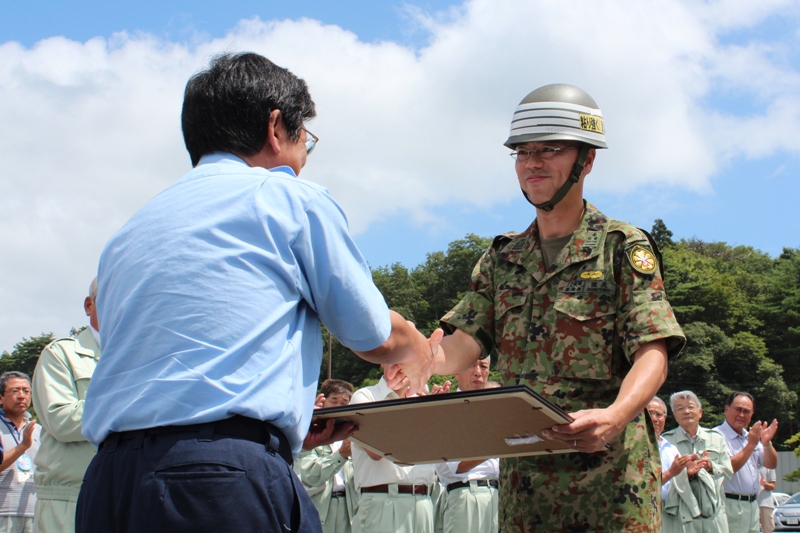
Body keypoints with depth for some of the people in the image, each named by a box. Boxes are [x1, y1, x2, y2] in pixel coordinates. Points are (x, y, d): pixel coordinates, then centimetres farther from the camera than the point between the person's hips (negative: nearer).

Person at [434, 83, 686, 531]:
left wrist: (616, 415, -32)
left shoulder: (622, 248, 0)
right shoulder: (502, 259, 14)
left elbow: (653, 352, -11)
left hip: (610, 474, -4)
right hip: (523, 477, 4)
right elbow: (461, 345, 3)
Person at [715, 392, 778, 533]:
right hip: (730, 505, -8)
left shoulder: (751, 437, 15)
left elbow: (772, 464, 12)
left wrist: (766, 443, -6)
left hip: (752, 505, 8)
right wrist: (751, 445, -20)